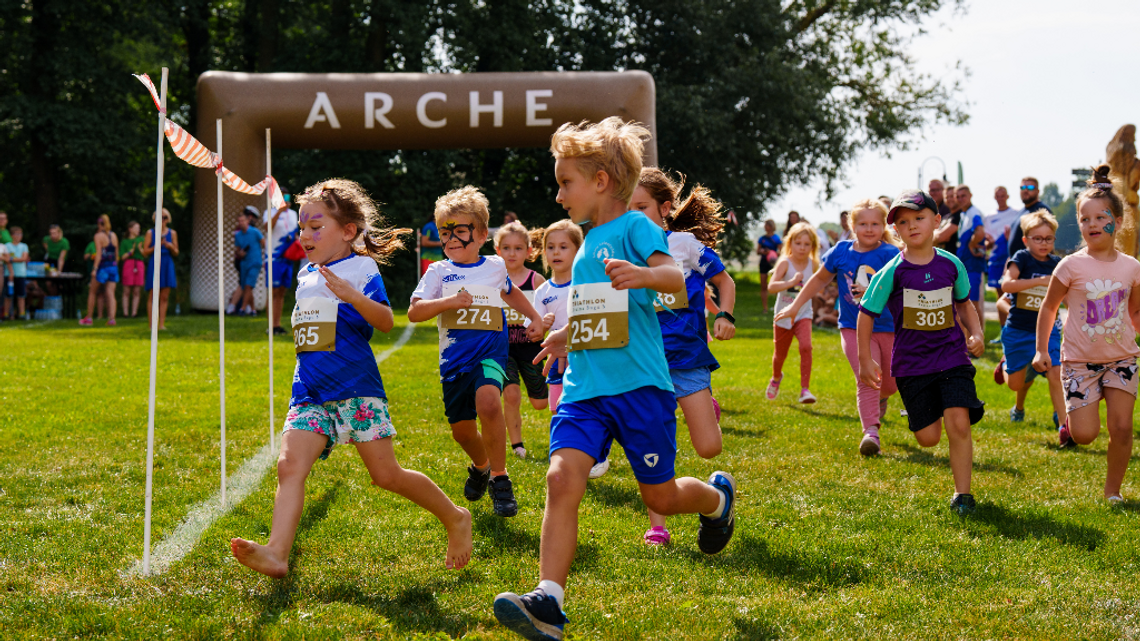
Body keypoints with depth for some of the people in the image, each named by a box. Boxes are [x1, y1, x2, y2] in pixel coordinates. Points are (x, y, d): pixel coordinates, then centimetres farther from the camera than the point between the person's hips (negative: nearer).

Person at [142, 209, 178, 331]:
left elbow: (176, 253, 12)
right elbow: (145, 252, 1)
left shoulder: (172, 233, 11)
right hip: (154, 264, -2)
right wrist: (156, 246, -14)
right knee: (152, 296, -5)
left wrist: (170, 246, -9)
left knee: (164, 297, 0)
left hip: (167, 265, 2)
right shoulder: (150, 233, 4)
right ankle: (151, 324, -3)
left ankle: (162, 323, 2)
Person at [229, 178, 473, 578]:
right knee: (290, 465, -16)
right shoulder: (306, 276, 18)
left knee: (385, 474, -5)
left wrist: (353, 297, -34)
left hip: (357, 389, -6)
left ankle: (454, 519, 16)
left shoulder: (361, 268, -4)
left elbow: (386, 322, -20)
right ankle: (276, 553, -31)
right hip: (310, 394, 6)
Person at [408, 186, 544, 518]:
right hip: (455, 358, 2)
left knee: (487, 402, -30)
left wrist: (535, 318, 26)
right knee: (461, 429, 6)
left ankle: (499, 478, -15)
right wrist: (450, 301, -21)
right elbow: (414, 312, -8)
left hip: (490, 351, -2)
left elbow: (510, 291, 33)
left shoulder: (495, 266, 9)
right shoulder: (439, 272, 2)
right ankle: (480, 465, 43)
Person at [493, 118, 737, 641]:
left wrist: (642, 274, -45)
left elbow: (674, 278, -25)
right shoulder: (589, 242, 19)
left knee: (660, 497, 6)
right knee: (562, 477, -16)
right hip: (585, 388, 6)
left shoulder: (635, 226, -6)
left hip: (638, 384, -6)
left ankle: (718, 497, 41)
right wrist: (568, 334, 42)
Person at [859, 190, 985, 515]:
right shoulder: (892, 271, -8)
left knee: (958, 425, -14)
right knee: (928, 438, 1)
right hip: (911, 363, -1)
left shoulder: (951, 264, 0)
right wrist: (865, 361, 0)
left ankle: (962, 494, 1)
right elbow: (866, 313, 0)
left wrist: (976, 332, 2)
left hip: (952, 356, 1)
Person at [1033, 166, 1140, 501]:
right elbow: (1049, 307, 2)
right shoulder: (1071, 266, -10)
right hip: (1080, 359, -2)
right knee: (1085, 435, -9)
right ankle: (1070, 422, 28)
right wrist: (1041, 350, 0)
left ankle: (1113, 491, 13)